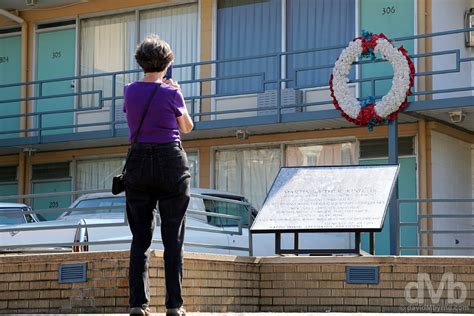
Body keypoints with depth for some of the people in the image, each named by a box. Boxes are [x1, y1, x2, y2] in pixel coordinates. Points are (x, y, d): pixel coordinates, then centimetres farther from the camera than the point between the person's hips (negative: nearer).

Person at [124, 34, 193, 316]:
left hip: (138, 163, 3)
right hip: (170, 163, -3)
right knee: (173, 237, 2)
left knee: (141, 237, 6)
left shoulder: (130, 92, 4)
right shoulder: (171, 93, -6)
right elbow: (187, 127, 10)